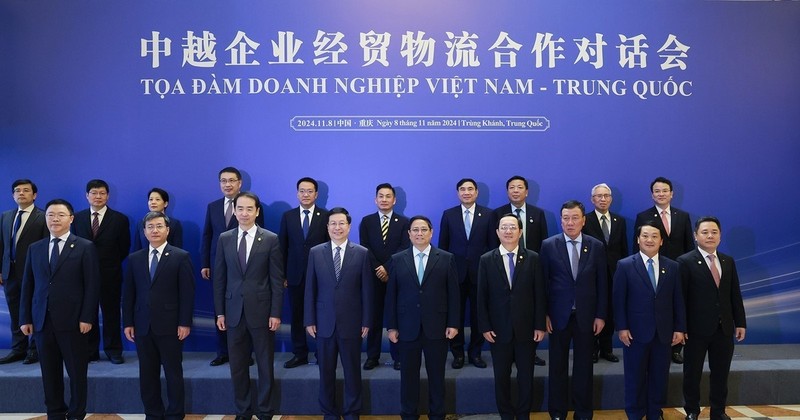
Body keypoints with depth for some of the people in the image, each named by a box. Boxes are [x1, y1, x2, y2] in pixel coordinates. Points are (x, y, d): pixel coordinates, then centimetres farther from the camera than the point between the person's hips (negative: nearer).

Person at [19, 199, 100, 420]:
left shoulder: (85, 247, -1)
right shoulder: (34, 248, 12)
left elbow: (92, 285, -5)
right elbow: (27, 285, 11)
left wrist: (87, 317, -12)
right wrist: (25, 318, 5)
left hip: (72, 320, -3)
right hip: (42, 320, 4)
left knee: (77, 372, 4)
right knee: (49, 372, 10)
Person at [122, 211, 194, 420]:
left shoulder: (181, 257, -2)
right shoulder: (134, 259, 9)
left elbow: (187, 293, -6)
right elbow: (128, 293, 9)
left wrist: (185, 323, -10)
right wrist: (128, 323, 4)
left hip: (170, 325, -3)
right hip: (143, 326, 4)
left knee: (173, 372, 5)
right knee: (147, 374, 10)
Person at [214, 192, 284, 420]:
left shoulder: (270, 239, -4)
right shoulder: (224, 239, 4)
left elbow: (277, 279, -4)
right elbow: (219, 278, 6)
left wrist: (276, 313, -8)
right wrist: (220, 312, 3)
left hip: (261, 311, -2)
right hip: (234, 311, 2)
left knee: (265, 365, 8)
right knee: (237, 365, 10)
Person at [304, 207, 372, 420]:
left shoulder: (362, 253, -2)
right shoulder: (315, 252, 2)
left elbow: (366, 290, -1)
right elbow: (310, 289, 3)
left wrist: (366, 321, -3)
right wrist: (310, 320, 0)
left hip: (351, 323, -1)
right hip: (324, 323, 1)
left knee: (352, 371, 9)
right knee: (326, 371, 11)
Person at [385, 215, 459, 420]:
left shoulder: (446, 258, 1)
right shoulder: (397, 260, 3)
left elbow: (453, 293, 0)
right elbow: (391, 295, 2)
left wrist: (453, 323, -4)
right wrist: (391, 326, -1)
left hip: (436, 327, 0)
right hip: (407, 328, 1)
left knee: (436, 375, 10)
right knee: (408, 375, 10)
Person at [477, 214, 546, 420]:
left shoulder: (532, 258, 0)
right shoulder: (486, 260, -1)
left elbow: (539, 294, -1)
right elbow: (482, 296, -1)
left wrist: (540, 325, -4)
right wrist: (484, 326, -6)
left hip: (526, 328, 0)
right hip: (499, 329, 0)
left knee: (526, 376, 10)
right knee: (501, 376, 9)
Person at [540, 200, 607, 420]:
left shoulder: (596, 246, 1)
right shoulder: (548, 245, -4)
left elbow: (602, 284, 2)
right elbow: (543, 282, -2)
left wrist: (601, 315, -1)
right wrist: (543, 314, -7)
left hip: (586, 315, 1)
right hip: (559, 315, -1)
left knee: (584, 366, 11)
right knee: (558, 366, 10)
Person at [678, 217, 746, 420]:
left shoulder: (728, 261, 8)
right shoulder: (686, 262, -9)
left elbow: (735, 295, 10)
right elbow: (680, 298, -11)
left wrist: (740, 322, 7)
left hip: (724, 328, 5)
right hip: (697, 329, -4)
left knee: (721, 373, 13)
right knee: (692, 373, 10)